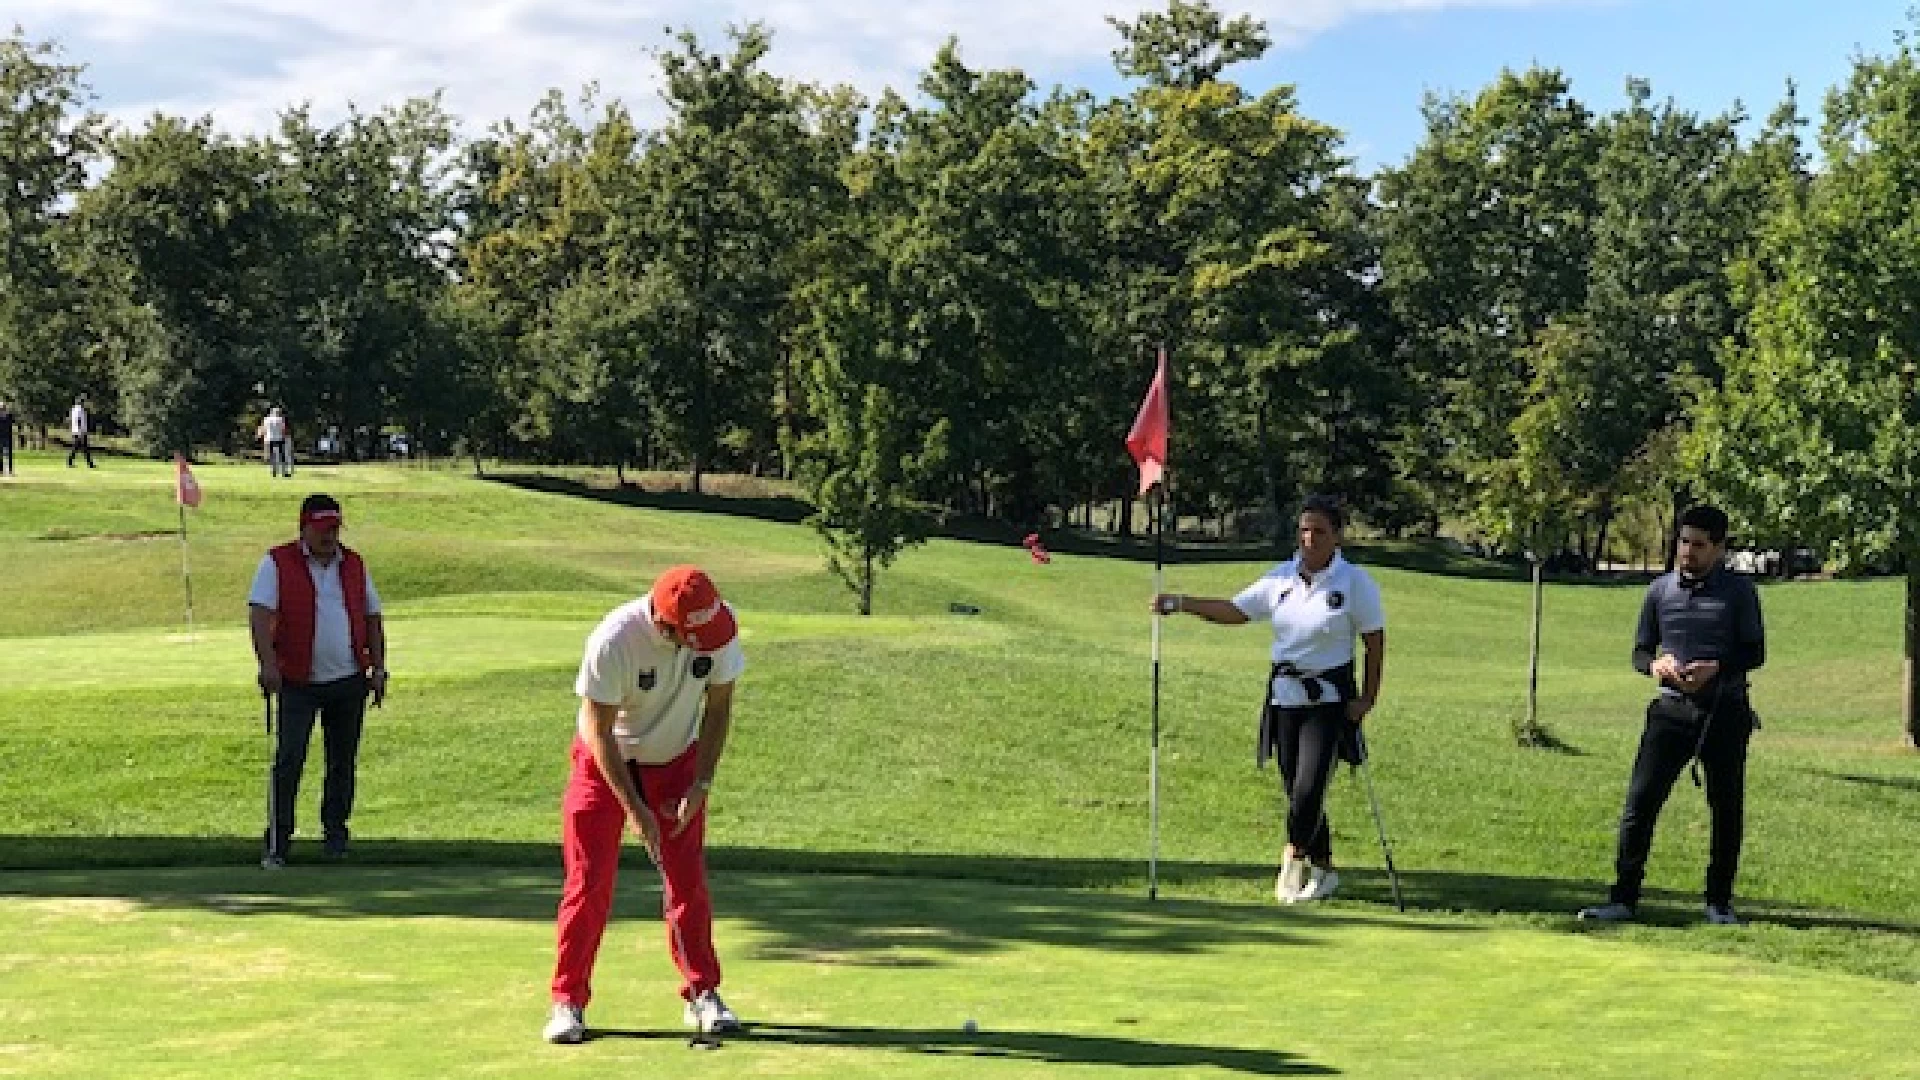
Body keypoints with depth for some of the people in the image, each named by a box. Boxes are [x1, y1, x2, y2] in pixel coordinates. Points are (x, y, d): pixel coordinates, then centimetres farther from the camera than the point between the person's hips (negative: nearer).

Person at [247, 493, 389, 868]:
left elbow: (372, 619, 15)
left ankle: (335, 833, 22)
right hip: (298, 683, -4)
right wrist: (268, 662, -25)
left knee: (343, 762, 9)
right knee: (288, 761, -8)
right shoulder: (278, 563, -2)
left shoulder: (354, 565, 11)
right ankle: (276, 844, -4)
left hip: (349, 681, 4)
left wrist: (378, 669, 9)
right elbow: (260, 613, -12)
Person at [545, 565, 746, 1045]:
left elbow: (719, 706, -8)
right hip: (606, 762, -3)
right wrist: (634, 809, -23)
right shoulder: (614, 640, -34)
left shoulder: (719, 624, -22)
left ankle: (702, 995, 14)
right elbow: (599, 731, -24)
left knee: (689, 880, 3)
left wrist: (701, 784, -13)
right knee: (589, 881, -4)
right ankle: (568, 1002, 4)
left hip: (676, 760, 3)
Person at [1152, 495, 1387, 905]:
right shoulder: (1282, 578, 5)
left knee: (1309, 786, -14)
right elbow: (1235, 611, 8)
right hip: (1285, 696, 5)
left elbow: (1375, 639, -3)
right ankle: (1322, 870, 23)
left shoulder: (1355, 582, -8)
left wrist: (1368, 696, -7)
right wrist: (1180, 603, -3)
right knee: (1296, 790, 9)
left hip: (1329, 700, -5)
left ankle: (1292, 859, 4)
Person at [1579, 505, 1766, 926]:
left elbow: (1755, 653, 0)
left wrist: (1716, 666, -19)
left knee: (1727, 808, 5)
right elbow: (1640, 652, 11)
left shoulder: (1739, 592, 2)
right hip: (1672, 709, 1)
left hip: (1725, 711, -1)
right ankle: (1623, 899, -3)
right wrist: (1655, 664, -13)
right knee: (1640, 801, -7)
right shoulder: (1660, 590, 7)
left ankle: (1719, 902, 18)